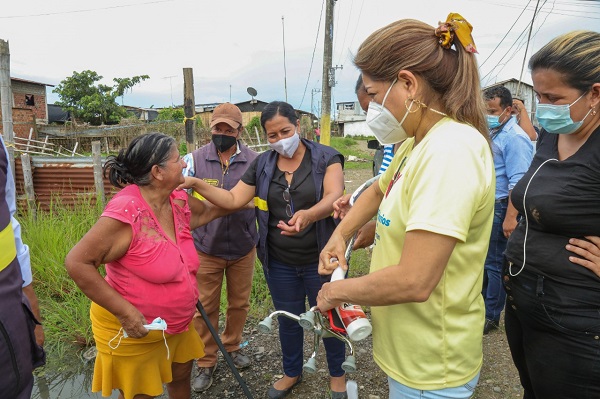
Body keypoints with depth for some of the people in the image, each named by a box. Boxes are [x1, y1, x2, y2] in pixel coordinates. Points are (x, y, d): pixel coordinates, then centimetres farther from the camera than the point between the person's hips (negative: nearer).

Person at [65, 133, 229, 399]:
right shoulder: (126, 212, -28)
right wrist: (125, 312, -27)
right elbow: (77, 263, -26)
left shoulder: (179, 202, -5)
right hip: (132, 329, -7)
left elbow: (208, 211, 17)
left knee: (181, 376, 23)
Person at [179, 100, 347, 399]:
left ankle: (337, 373, 43)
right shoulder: (262, 165, 1)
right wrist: (197, 184, -11)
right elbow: (233, 200, 1)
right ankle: (292, 372, 47)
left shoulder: (325, 157, -11)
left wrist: (308, 215, -46)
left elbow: (334, 197, -26)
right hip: (279, 263, 3)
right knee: (288, 319, 21)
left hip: (320, 260, -3)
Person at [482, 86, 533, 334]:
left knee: (494, 263, 1)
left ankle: (491, 316, 14)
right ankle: (482, 302, 34)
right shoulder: (492, 133, 12)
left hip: (500, 207, -9)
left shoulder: (514, 138, -16)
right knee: (483, 259, 18)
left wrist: (511, 218, -26)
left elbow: (518, 183, -23)